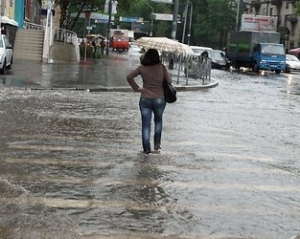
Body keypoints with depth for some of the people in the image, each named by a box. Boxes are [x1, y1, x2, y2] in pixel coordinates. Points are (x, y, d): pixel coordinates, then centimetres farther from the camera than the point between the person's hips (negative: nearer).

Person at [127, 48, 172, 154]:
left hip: (145, 99, 0)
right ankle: (157, 145, 18)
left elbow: (129, 77, -8)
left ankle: (146, 149, 4)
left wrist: (136, 88, 0)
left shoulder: (142, 68, -2)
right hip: (159, 99, 0)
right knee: (158, 121, 23)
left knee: (146, 124, 6)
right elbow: (169, 81, -8)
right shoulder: (161, 67, -4)